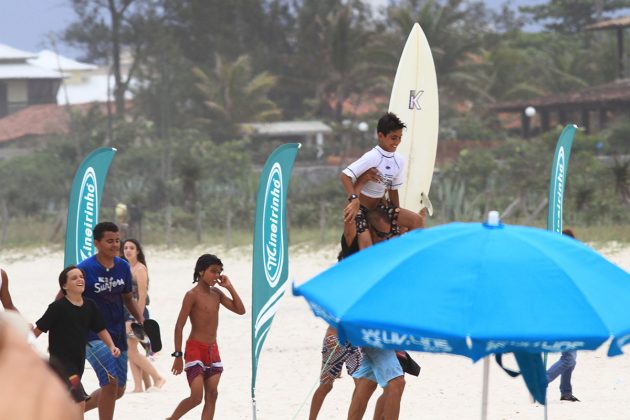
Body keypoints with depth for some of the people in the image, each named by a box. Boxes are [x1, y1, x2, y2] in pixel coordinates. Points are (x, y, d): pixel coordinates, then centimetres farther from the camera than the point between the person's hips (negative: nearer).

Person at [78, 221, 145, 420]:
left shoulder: (123, 267, 4)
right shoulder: (84, 269, -13)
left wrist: (141, 319, 1)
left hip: (117, 334, 7)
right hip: (92, 335, -7)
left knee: (118, 390, 10)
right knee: (111, 382, -21)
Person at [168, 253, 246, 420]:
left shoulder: (216, 293, 9)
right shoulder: (192, 295, -11)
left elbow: (240, 310, 11)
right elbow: (179, 326, -11)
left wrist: (230, 287, 2)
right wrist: (178, 356, -13)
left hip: (213, 350, 7)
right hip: (195, 349, -7)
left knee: (211, 396, 2)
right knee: (196, 397, -10)